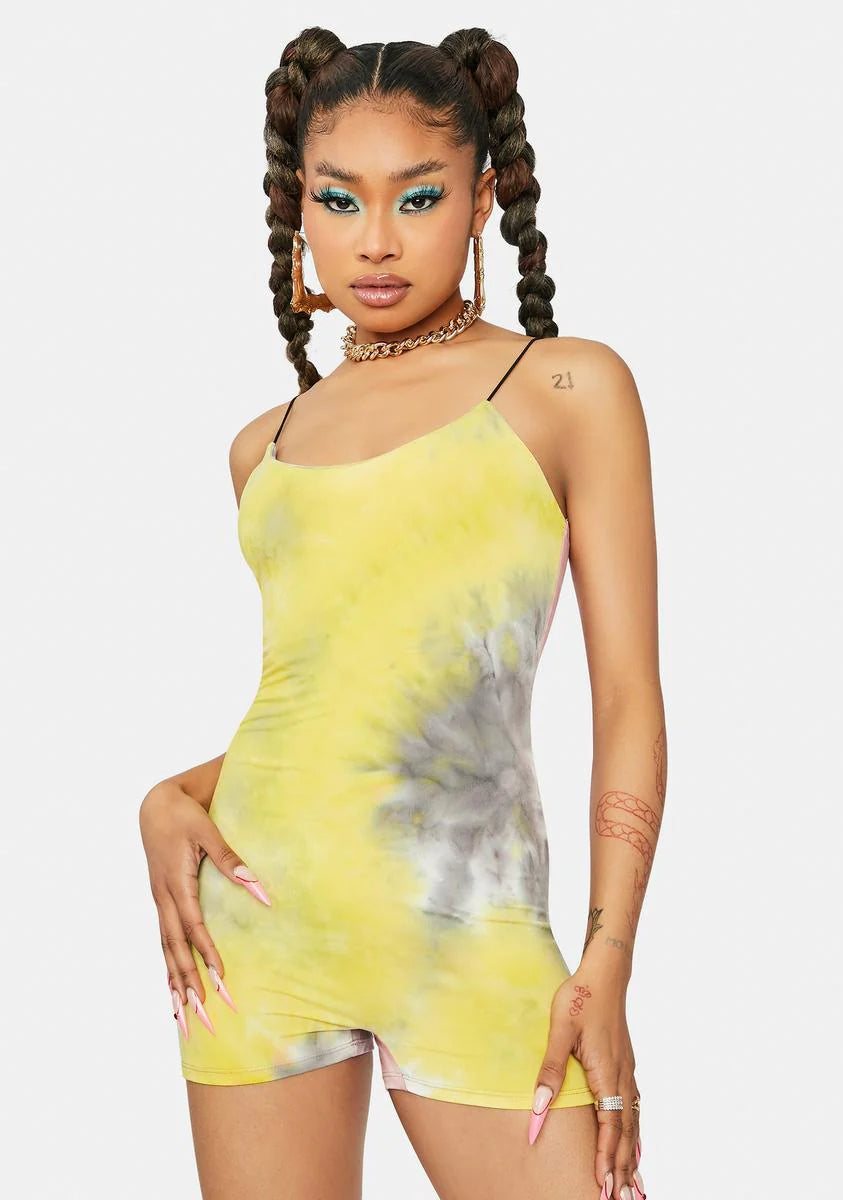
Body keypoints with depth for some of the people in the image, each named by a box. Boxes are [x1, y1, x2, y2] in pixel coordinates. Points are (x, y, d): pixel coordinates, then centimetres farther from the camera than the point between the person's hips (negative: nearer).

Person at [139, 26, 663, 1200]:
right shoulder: (267, 447, 14)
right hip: (260, 915, 4)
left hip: (467, 929, -3)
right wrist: (174, 798, 0)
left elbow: (628, 696, -2)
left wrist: (607, 961, -9)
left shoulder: (568, 389, 2)